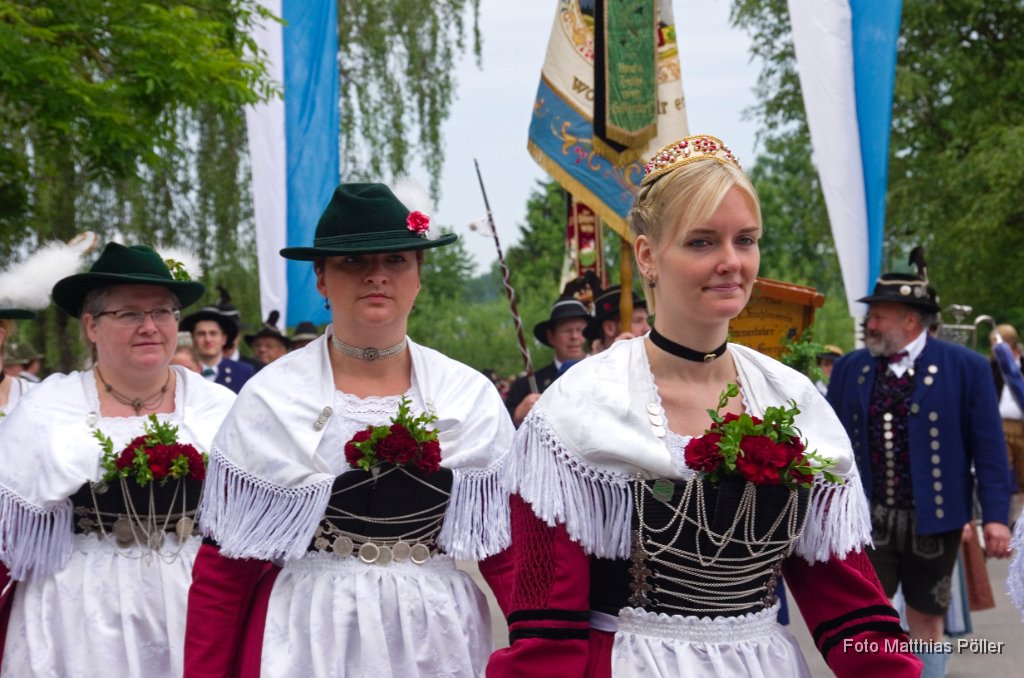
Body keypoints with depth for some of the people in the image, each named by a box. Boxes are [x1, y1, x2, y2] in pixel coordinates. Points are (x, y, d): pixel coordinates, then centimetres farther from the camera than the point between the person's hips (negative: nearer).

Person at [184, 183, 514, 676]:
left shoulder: (472, 396, 1)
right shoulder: (271, 396, -4)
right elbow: (223, 566, -2)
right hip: (307, 638, -2)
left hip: (439, 635, 2)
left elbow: (508, 547, 3)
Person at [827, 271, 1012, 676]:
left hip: (933, 521, -1)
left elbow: (989, 447, -4)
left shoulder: (965, 367, -3)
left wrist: (996, 516, -9)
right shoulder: (849, 368, 6)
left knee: (926, 619, 10)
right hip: (868, 520, 2)